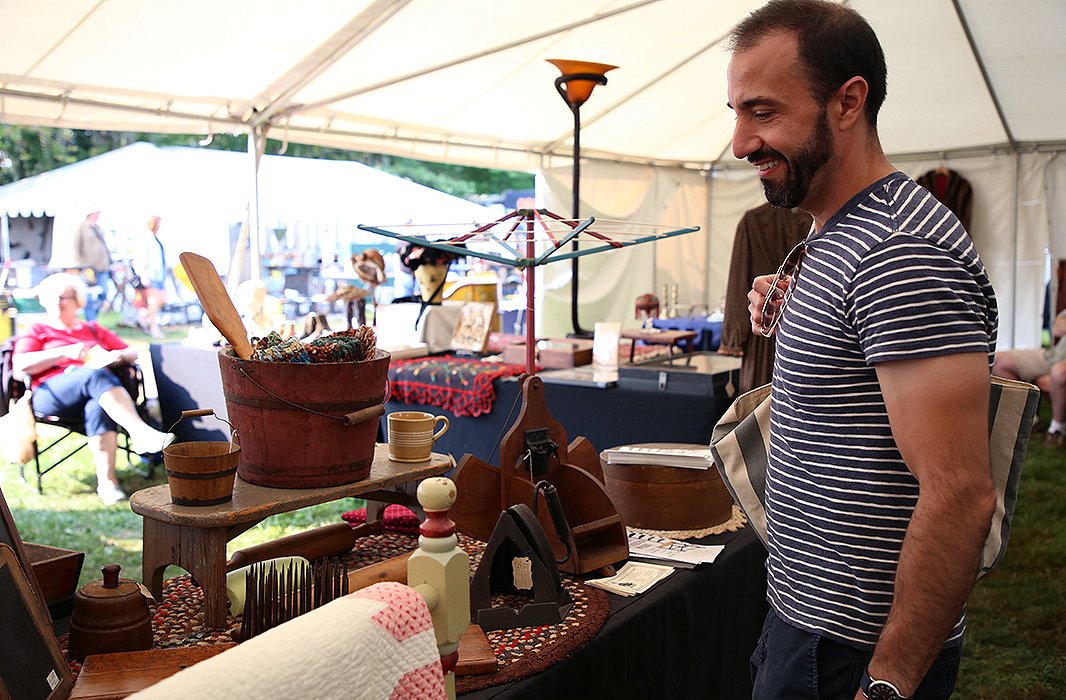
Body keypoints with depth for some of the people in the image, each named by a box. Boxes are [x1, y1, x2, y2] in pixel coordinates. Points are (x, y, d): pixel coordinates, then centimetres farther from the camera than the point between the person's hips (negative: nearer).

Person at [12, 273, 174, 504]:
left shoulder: (94, 330, 33)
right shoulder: (36, 332, 25)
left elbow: (131, 353, 28)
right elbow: (20, 365, 5)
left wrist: (120, 356, 2)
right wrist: (66, 352, -7)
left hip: (97, 392, 2)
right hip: (52, 393, -2)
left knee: (98, 408, -38)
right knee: (95, 376, -37)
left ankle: (107, 481, -46)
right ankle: (141, 433, -53)